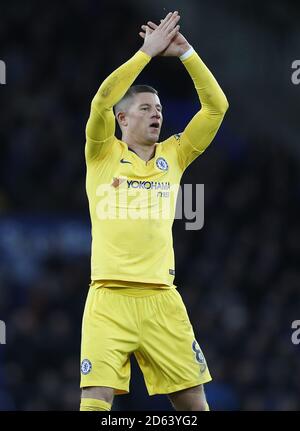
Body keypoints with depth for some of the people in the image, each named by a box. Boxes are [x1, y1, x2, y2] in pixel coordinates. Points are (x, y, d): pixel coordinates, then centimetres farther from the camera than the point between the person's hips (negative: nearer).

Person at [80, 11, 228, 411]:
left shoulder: (173, 155, 13)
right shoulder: (104, 155, 6)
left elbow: (216, 106, 8)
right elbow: (102, 100, -11)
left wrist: (185, 52, 1)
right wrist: (148, 51, -8)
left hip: (161, 299, 3)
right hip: (110, 298, -3)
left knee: (195, 403, 3)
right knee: (96, 401, -13)